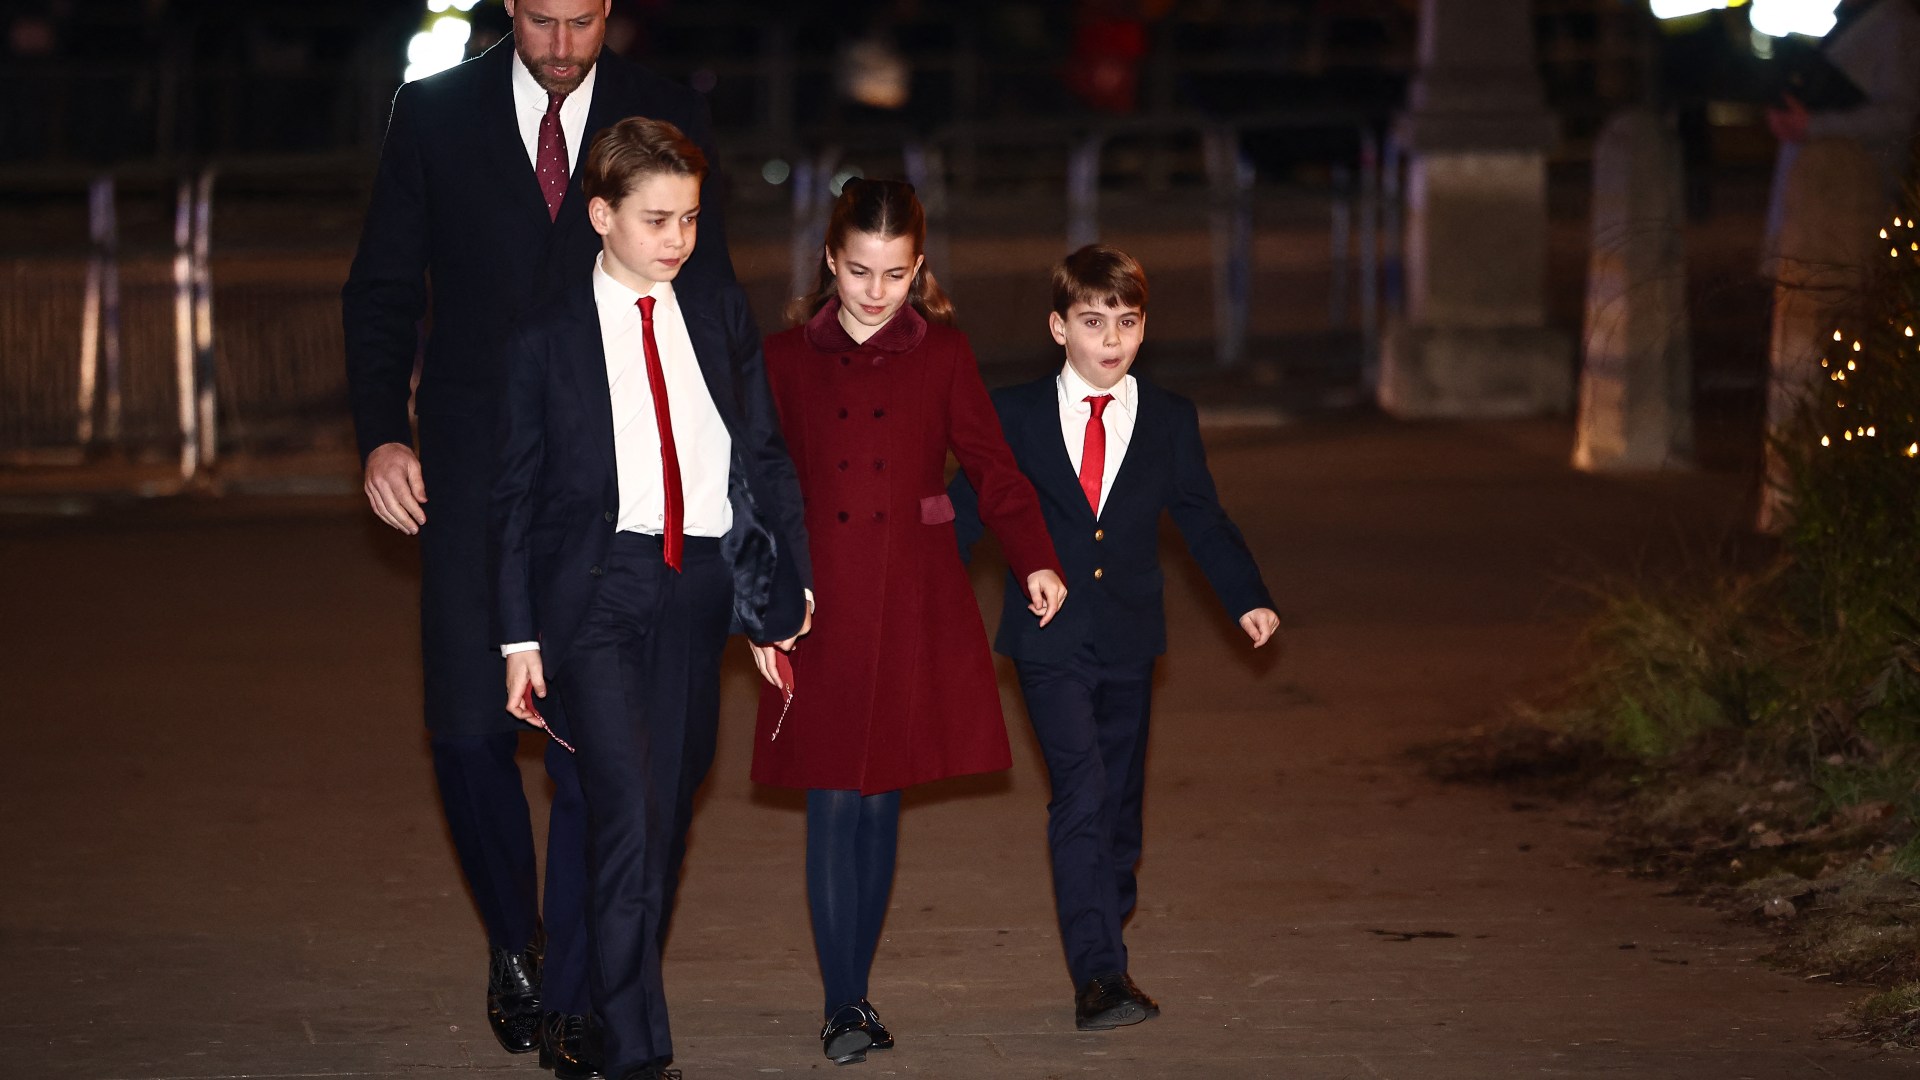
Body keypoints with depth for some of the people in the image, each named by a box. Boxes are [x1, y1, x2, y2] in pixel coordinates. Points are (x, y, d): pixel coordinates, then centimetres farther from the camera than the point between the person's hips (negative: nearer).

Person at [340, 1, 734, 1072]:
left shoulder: (667, 117, 4)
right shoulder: (435, 113, 4)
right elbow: (383, 289, 8)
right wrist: (382, 435, -5)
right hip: (473, 471, 1)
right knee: (470, 730, -1)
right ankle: (514, 944, 23)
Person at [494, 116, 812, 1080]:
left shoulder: (721, 315, 10)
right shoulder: (547, 336, 1)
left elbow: (766, 459, 13)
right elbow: (516, 492, 3)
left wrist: (781, 598, 7)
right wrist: (521, 638, 0)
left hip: (699, 591, 4)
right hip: (596, 592, -4)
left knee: (667, 818, 8)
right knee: (626, 819, -13)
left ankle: (616, 998, 22)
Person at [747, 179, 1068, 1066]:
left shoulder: (943, 354, 5)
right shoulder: (787, 359, 5)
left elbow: (991, 464, 0)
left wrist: (1036, 561, -15)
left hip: (914, 611, 0)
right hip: (821, 610, 0)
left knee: (881, 801, 5)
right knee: (832, 803, -6)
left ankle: (856, 991, 16)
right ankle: (843, 1008, -3)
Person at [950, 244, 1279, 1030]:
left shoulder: (1169, 421, 6)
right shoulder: (1015, 415, 1)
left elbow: (1202, 519, 9)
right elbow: (969, 509, 5)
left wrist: (1248, 599, -2)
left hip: (1128, 642, 3)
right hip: (1050, 641, -3)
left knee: (1119, 803, 10)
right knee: (1081, 795, -15)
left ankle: (1101, 959, 24)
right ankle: (1099, 973, -21)